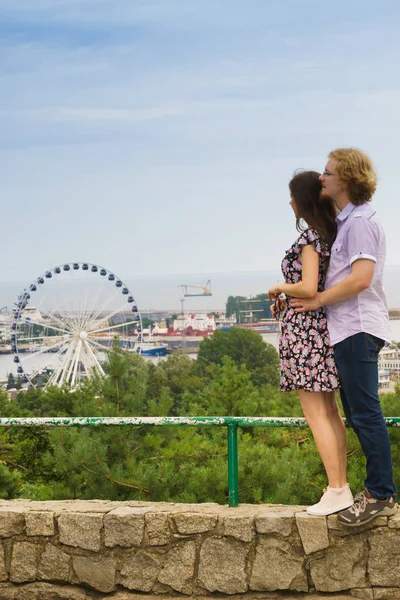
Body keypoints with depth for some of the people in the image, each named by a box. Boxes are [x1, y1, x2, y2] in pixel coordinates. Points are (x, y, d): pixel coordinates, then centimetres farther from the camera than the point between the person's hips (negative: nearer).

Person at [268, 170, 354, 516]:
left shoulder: (310, 236, -15)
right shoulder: (331, 233, 12)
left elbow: (308, 288, -24)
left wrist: (279, 288, -5)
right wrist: (287, 301, 15)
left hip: (304, 329, -9)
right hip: (325, 324, 9)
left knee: (315, 414, -6)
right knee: (330, 412, 11)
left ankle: (336, 491, -5)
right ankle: (342, 488, 14)